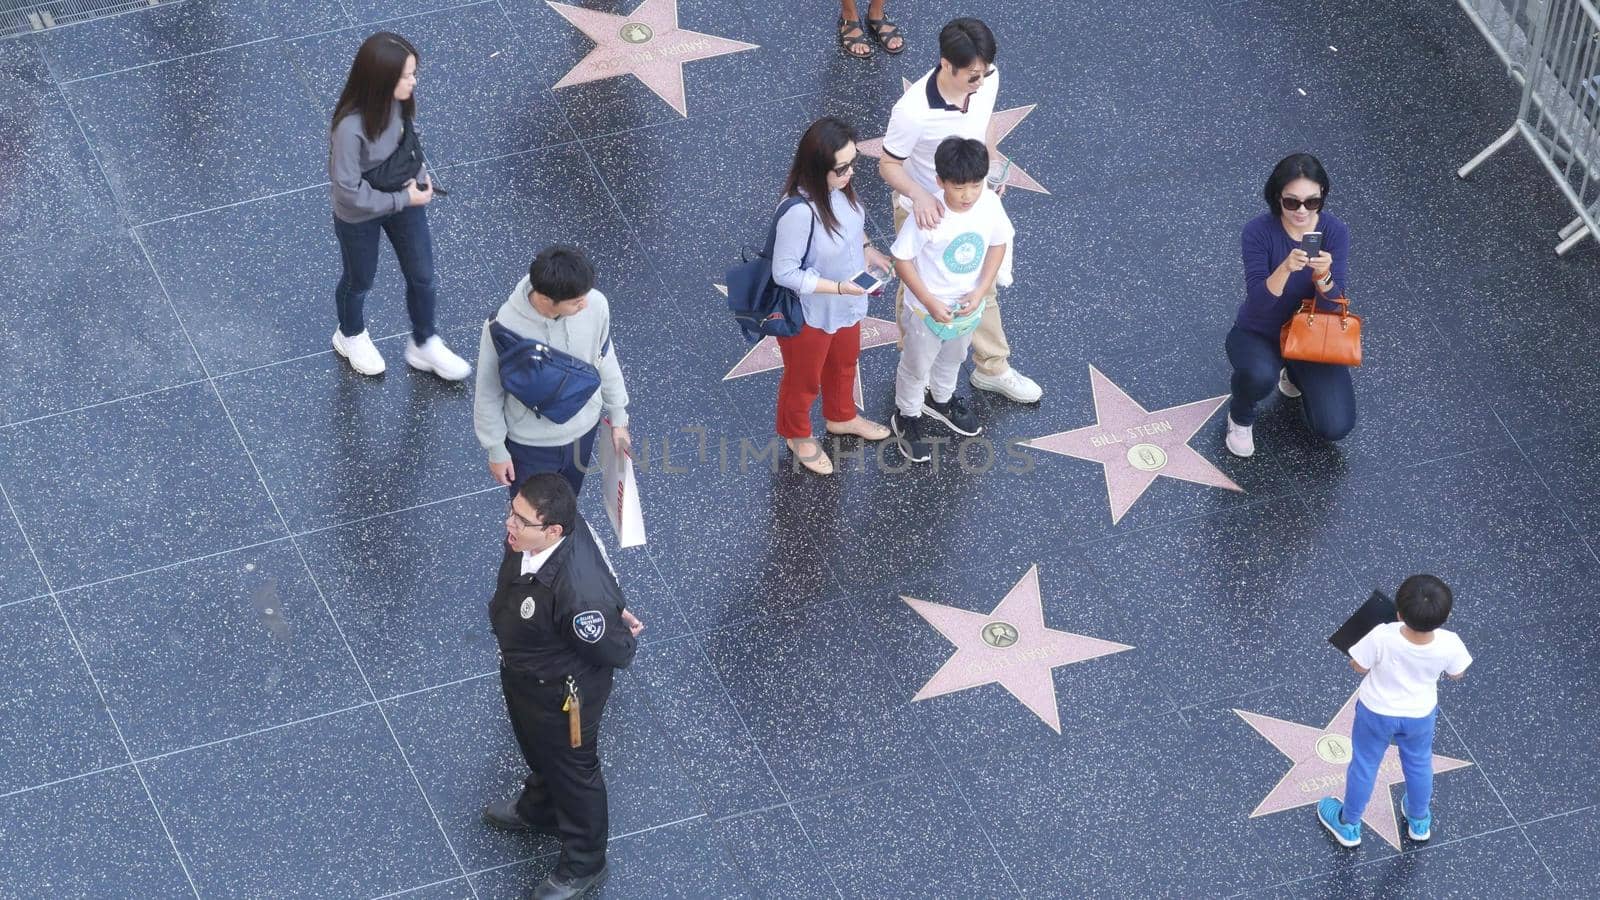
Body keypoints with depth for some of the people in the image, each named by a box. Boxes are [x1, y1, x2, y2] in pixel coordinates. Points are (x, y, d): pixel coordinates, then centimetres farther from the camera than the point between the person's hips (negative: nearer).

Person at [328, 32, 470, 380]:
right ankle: (351, 336, 54)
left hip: (404, 197, 5)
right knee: (360, 280, 23)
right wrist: (403, 200, -22)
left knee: (422, 276, 19)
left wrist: (419, 171, -8)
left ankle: (424, 346, 44)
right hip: (360, 214, -5)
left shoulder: (402, 98, -21)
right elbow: (349, 192, -30)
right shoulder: (351, 127, -40)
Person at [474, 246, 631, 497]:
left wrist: (618, 418, 8)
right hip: (530, 445, -3)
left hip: (584, 431, 3)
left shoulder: (595, 305, -24)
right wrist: (496, 450, -6)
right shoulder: (503, 327, -34)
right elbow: (489, 394, -17)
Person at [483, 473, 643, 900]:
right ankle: (537, 810, 67)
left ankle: (583, 865, 48)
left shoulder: (577, 594, -47)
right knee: (539, 751, 36)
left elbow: (617, 653, -28)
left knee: (572, 771, 21)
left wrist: (622, 631, -9)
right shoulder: (535, 533, -25)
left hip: (560, 693, -7)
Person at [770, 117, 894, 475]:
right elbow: (784, 273, -31)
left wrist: (867, 249, -6)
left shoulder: (840, 188, -17)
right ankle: (797, 434, 51)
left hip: (845, 306, 7)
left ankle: (841, 417, 62)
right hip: (808, 314, -7)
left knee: (844, 363, 33)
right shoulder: (799, 213, -41)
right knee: (804, 378, 22)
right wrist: (840, 287, -32)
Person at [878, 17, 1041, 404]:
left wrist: (992, 156, -14)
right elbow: (888, 165, -23)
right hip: (924, 212, -5)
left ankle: (992, 369, 43)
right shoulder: (913, 111, -39)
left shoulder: (988, 80, -21)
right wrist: (918, 195, -41)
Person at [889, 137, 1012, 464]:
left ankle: (940, 400, 59)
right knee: (917, 367, 20)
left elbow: (998, 244, -4)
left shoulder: (990, 204, -21)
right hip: (928, 309, -5)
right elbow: (902, 259, -22)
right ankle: (906, 418, 44)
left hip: (969, 305, 5)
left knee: (953, 358, 32)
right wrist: (929, 302, -24)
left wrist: (981, 291, -13)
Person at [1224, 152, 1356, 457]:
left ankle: (1294, 371, 21)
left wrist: (1323, 276, -42)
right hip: (1259, 333, -3)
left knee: (1335, 427, -11)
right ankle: (1241, 416, 0)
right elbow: (1259, 303, -30)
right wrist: (1285, 269, -48)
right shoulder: (1258, 232, -23)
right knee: (1259, 377, -38)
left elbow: (1331, 306, -20)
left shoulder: (1335, 232, -17)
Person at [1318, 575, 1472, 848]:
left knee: (1364, 764, 24)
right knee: (1419, 764, 30)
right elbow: (1457, 674, -10)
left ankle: (1349, 825, 45)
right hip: (1420, 714, 2)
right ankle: (1419, 821, 54)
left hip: (1377, 712, -2)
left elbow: (1359, 668, -19)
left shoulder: (1382, 638, -40)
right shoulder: (1449, 645, -33)